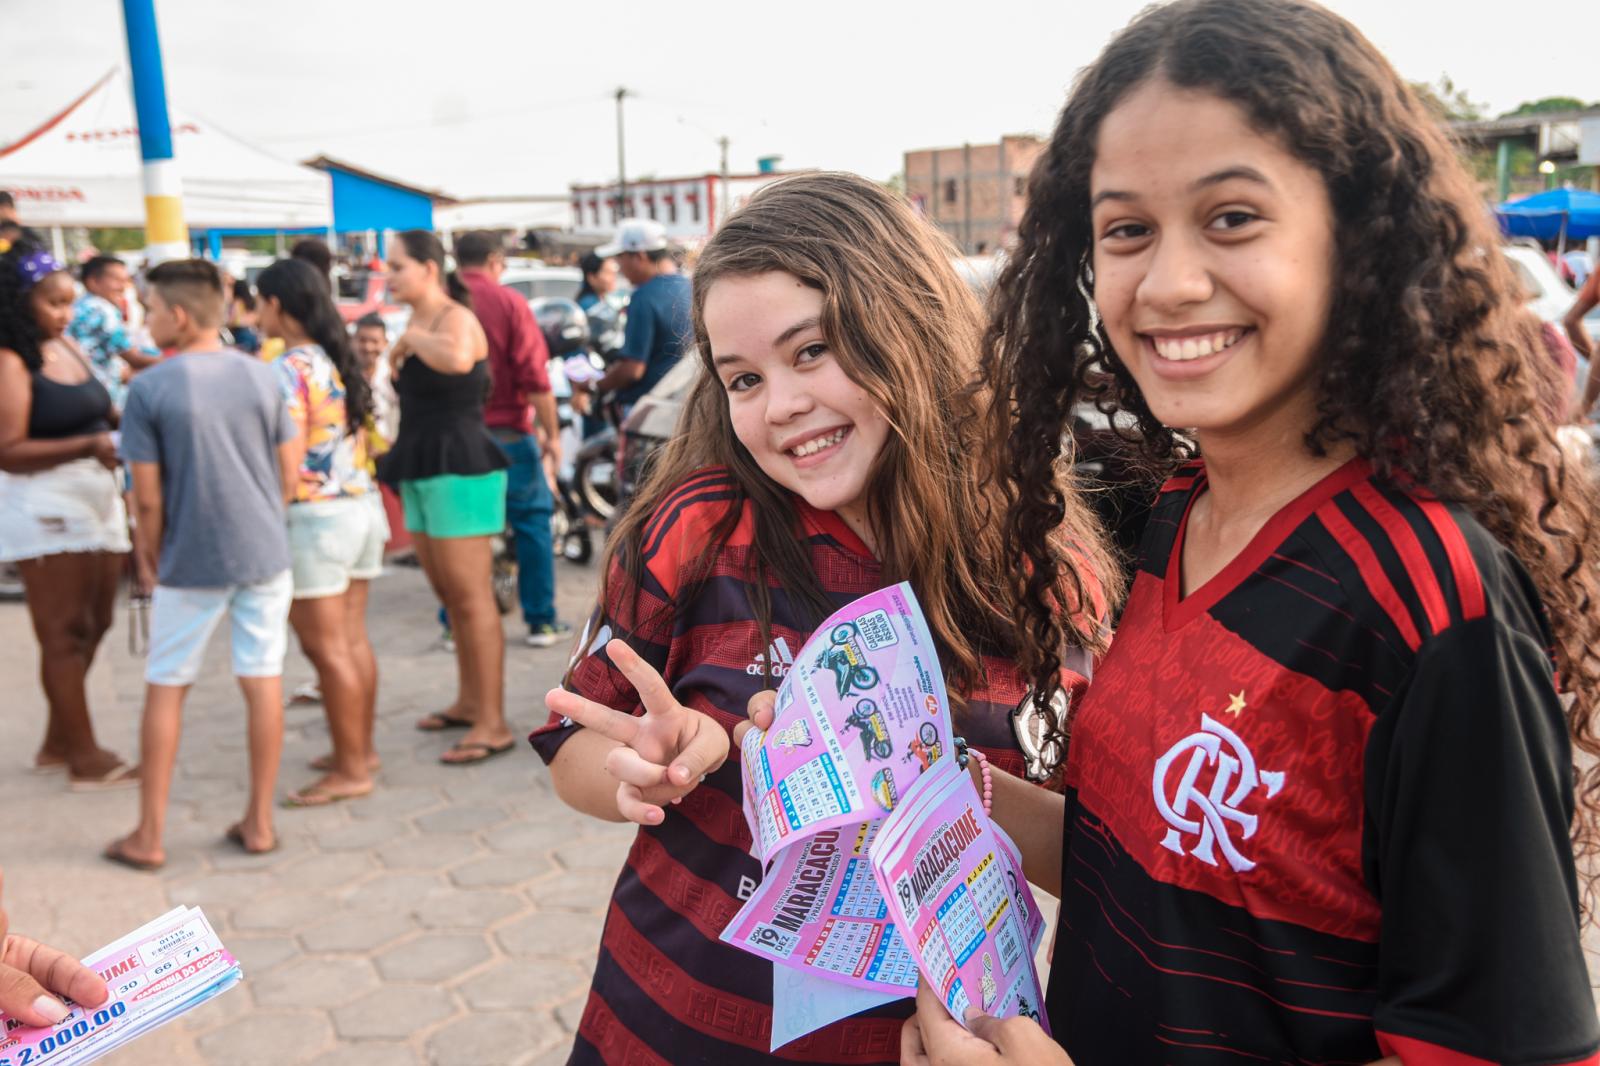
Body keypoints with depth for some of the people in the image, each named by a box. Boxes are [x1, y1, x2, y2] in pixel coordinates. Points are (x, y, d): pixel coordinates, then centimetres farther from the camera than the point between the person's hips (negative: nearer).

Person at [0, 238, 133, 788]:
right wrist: (88, 445, -27)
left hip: (98, 499, 8)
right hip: (46, 506, -8)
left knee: (94, 624, 14)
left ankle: (58, 741, 28)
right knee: (65, 633, 0)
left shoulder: (69, 348, 11)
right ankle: (85, 757, 8)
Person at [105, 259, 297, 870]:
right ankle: (259, 823, 17)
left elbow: (147, 497, -8)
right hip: (265, 555, 3)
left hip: (191, 563, -3)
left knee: (165, 689, 10)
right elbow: (290, 473, 5)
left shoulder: (150, 389, -10)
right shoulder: (264, 377, 1)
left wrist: (149, 560, 7)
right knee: (263, 682, 8)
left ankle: (149, 835, 18)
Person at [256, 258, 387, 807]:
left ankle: (350, 769, 6)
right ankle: (361, 748, 24)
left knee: (326, 647, -1)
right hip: (362, 505, 9)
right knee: (353, 639, 15)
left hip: (315, 516, -8)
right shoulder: (339, 361, 11)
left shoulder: (287, 371, -14)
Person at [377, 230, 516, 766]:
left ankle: (493, 725, -4)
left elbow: (457, 359, -37)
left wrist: (412, 339, -20)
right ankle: (469, 702, 27)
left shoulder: (456, 319, -12)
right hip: (423, 470, 10)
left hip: (459, 469, -10)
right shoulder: (419, 325, 16)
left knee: (472, 598, -8)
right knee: (449, 596, 15)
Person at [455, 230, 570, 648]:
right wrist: (551, 433, -4)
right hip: (506, 433, -3)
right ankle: (541, 621, 9)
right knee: (532, 521, 9)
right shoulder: (507, 301, -5)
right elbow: (534, 375, -10)